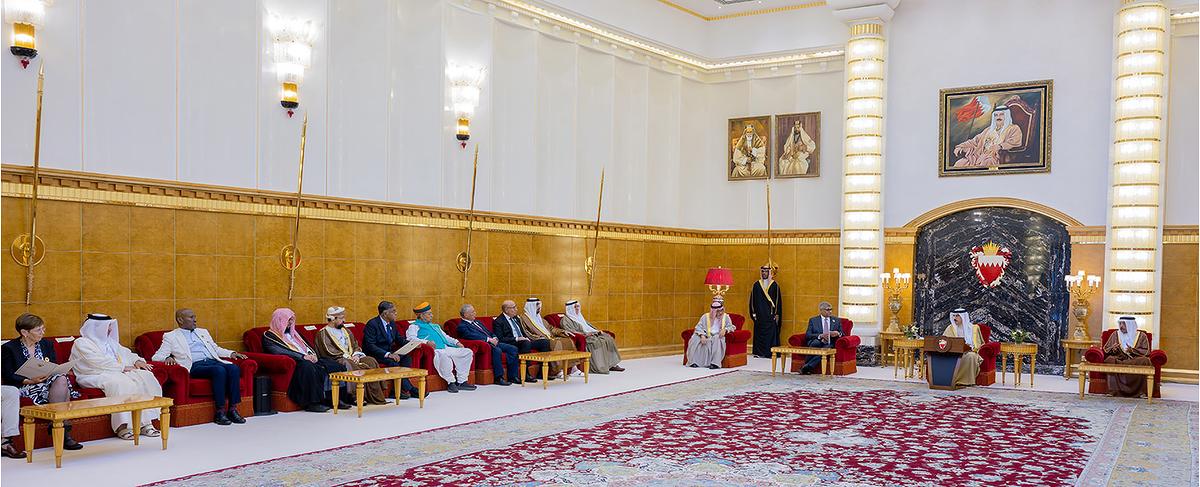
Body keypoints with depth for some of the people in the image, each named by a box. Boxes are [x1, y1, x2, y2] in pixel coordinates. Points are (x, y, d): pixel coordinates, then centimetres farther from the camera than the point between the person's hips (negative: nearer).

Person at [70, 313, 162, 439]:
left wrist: (137, 361, 3)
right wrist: (123, 367, -14)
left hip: (120, 372, 7)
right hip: (96, 376, -7)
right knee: (119, 382, -39)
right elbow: (99, 362, -12)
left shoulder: (110, 341, 25)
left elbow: (125, 352, 26)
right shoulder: (81, 343, 0)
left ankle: (145, 422, -25)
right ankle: (122, 426, -38)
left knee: (145, 376, -19)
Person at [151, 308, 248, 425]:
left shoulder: (203, 332, 29)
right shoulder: (171, 336, 13)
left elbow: (216, 349, 34)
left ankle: (232, 409, -25)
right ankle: (220, 411, -29)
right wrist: (167, 358, -16)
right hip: (195, 366, -5)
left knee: (234, 368, -27)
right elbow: (156, 356, 7)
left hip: (212, 361, 5)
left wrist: (231, 353, 15)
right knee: (219, 370, -35)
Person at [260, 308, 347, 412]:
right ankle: (312, 403, -34)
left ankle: (333, 398, -13)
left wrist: (312, 354, -1)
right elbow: (279, 352, -14)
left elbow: (306, 345, 23)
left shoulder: (292, 332, 26)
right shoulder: (268, 336, 2)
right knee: (307, 367, -40)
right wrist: (303, 357, -20)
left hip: (308, 360, 7)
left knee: (335, 366, -13)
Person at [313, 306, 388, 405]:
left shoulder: (346, 331, 23)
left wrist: (356, 355, -5)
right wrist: (346, 356, -15)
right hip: (337, 360, -6)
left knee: (371, 361, -20)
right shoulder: (323, 333, 1)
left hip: (352, 357, 6)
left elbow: (355, 346, 17)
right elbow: (329, 352, -11)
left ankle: (376, 396, -27)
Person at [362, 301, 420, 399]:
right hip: (374, 354, -8)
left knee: (407, 358, -17)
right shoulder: (372, 324, -15)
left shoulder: (392, 323, 9)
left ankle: (398, 391, -21)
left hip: (388, 353, 8)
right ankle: (410, 389, -26)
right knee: (392, 362, -32)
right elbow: (370, 346, -23)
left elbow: (399, 339, 20)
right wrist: (388, 354, -32)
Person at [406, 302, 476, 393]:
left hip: (446, 348, 8)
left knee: (468, 352, -4)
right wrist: (426, 342, -24)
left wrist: (456, 342, 15)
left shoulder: (435, 326, 35)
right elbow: (411, 338, -10)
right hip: (435, 351, -8)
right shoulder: (415, 326, 10)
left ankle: (461, 381, -7)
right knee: (444, 355, -41)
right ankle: (451, 382, -30)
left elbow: (446, 337, 35)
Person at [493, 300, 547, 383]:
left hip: (524, 341, 8)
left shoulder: (516, 319, 20)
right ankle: (525, 375, -33)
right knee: (526, 343, -38)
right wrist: (516, 339, -20)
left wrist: (527, 338, 3)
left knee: (545, 342, -7)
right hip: (511, 344, -8)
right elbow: (500, 339, -15)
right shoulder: (498, 322, -6)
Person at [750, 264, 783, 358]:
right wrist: (753, 313, 3)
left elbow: (778, 300, 1)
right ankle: (759, 353, 9)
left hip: (771, 315, -2)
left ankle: (770, 352, 2)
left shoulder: (775, 285, 0)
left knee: (771, 334, -3)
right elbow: (752, 300, 8)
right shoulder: (756, 285, 5)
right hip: (759, 315, 2)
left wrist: (777, 314, -5)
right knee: (759, 334, 3)